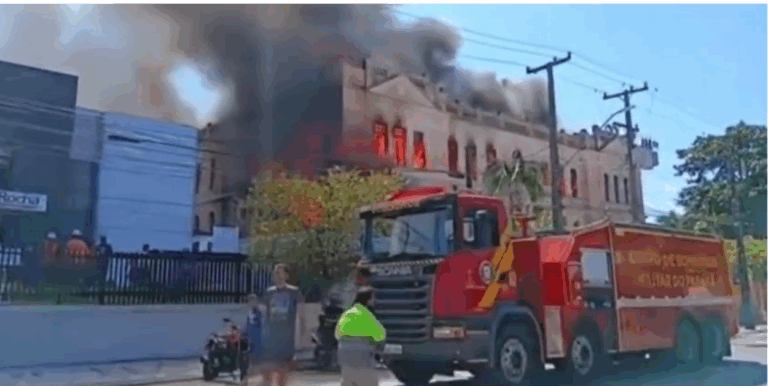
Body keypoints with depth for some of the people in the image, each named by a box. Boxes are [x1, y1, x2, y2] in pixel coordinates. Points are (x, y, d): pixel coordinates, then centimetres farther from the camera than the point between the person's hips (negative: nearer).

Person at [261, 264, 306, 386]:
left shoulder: (294, 292, -2)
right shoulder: (269, 292, 8)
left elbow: (301, 316, -2)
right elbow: (266, 314, 14)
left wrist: (301, 334, -7)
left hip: (287, 336, -2)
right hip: (271, 335, 2)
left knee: (283, 369, 5)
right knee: (267, 368, -5)